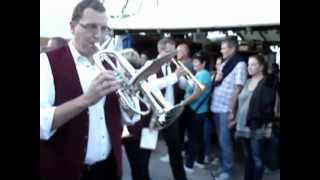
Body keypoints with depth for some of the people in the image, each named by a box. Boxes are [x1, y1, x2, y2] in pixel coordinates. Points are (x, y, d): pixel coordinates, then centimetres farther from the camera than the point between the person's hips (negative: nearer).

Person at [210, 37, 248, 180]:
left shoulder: (239, 64, -9)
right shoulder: (224, 64, 13)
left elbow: (238, 89, -13)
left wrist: (231, 110, -16)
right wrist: (216, 79, -2)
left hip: (226, 109, -7)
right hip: (216, 107, 7)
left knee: (225, 141, -2)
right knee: (221, 140, 14)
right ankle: (222, 166, 26)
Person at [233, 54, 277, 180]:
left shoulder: (267, 83, -8)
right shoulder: (248, 82, 13)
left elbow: (269, 106, -11)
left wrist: (269, 126, -13)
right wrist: (237, 121, 16)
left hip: (256, 127, -7)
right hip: (243, 126, 7)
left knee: (256, 158, 2)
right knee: (247, 156, 15)